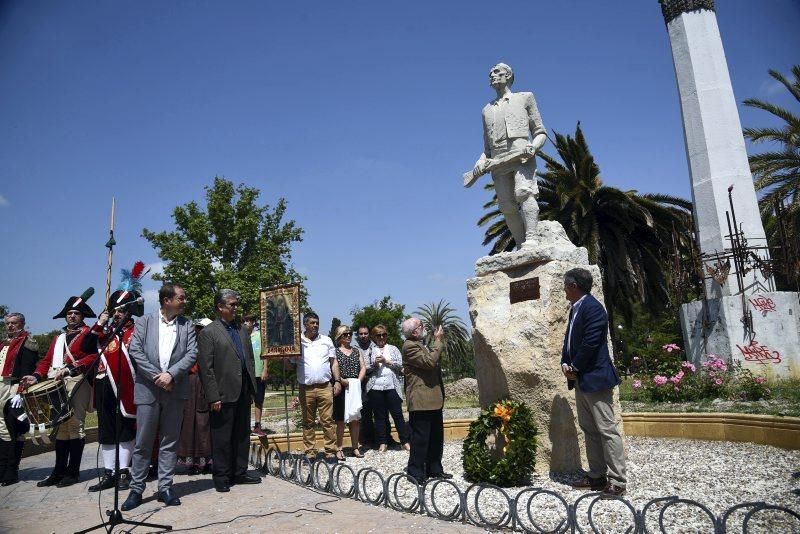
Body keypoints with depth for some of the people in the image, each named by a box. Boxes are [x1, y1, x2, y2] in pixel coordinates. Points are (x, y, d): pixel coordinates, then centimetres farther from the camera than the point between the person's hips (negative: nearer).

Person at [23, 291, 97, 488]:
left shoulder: (87, 334, 5)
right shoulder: (58, 338, 26)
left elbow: (93, 356, -10)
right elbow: (47, 360, 19)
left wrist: (70, 368, -19)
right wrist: (37, 376, 1)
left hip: (76, 382, -6)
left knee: (74, 425, -6)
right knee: (60, 426, 9)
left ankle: (73, 472, 0)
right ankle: (59, 471, 15)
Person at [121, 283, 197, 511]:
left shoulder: (187, 325, 8)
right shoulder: (144, 322, 4)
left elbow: (192, 353, -1)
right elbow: (135, 351, -4)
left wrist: (171, 374, -14)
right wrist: (156, 376, -12)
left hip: (175, 390, 2)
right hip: (148, 389, -1)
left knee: (170, 442, 7)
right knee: (143, 442, 4)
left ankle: (165, 488, 16)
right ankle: (136, 489, 17)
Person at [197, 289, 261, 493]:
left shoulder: (243, 330, 13)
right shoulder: (208, 332, -6)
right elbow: (206, 368, -10)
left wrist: (252, 389, 11)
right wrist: (213, 397, -14)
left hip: (243, 393, 6)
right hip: (224, 394, -6)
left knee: (242, 435, 13)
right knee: (222, 438, 4)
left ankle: (239, 473, 24)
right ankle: (221, 477, 17)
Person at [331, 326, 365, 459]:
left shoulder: (356, 352, 17)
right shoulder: (335, 352, 1)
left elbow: (363, 368, 11)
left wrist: (359, 380, -5)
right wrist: (341, 380, -20)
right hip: (341, 389, -4)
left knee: (355, 420, 6)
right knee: (341, 420, -1)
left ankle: (355, 447, 15)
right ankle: (339, 449, 8)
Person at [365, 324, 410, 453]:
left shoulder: (393, 349, 13)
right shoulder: (370, 350, 11)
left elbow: (400, 365, 2)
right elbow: (365, 368, 7)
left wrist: (386, 361, -7)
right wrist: (374, 364, -11)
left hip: (392, 386, 0)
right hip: (375, 387, 0)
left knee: (397, 414, 0)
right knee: (379, 416, 5)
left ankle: (405, 441, 7)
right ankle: (382, 442, 14)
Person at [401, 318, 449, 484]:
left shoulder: (420, 344, 17)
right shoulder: (410, 346, -15)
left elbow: (434, 364, 20)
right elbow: (430, 361, -24)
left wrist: (437, 340, 10)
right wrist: (438, 340, -16)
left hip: (433, 399, 10)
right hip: (421, 401, -10)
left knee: (436, 438, 17)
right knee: (420, 439, -2)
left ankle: (434, 470, 29)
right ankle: (416, 474, 8)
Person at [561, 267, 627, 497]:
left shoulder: (593, 308, -15)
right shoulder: (576, 309, 13)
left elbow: (590, 344, -20)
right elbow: (570, 340, 16)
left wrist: (575, 367, -11)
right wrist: (565, 364, 1)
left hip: (595, 378, -10)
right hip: (581, 379, 10)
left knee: (607, 430, -5)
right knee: (589, 429, 14)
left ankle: (617, 482, 1)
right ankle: (597, 476, 23)